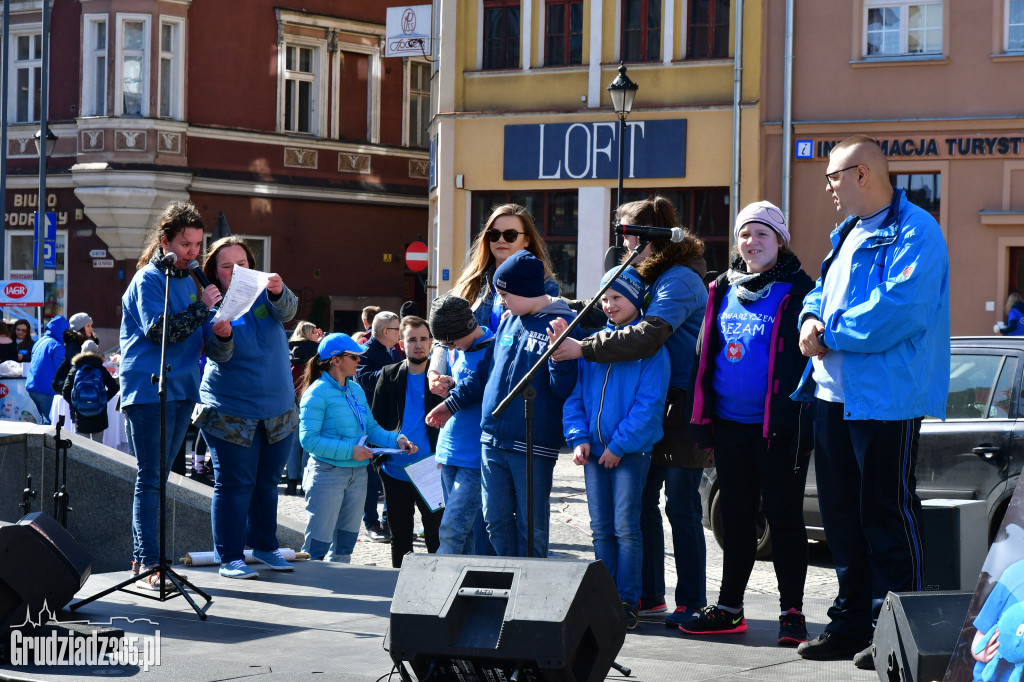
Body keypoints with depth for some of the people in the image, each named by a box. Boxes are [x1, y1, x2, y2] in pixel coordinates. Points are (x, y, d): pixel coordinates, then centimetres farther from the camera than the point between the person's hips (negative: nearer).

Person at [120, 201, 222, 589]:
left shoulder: (188, 280, 17)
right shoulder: (148, 280, -7)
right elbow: (159, 330, -19)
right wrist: (202, 307, -18)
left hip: (181, 389, 8)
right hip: (148, 391, -8)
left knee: (158, 476, 10)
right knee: (150, 478, -8)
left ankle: (143, 556, 15)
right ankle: (148, 561, -8)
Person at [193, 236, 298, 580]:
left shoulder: (264, 294, 4)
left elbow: (286, 311, -16)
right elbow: (219, 355, -18)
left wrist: (278, 292, -38)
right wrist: (222, 335, -40)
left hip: (279, 410, 4)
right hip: (231, 414, -4)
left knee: (267, 483, 15)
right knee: (234, 484, -4)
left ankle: (264, 545, 29)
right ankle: (230, 557, 2)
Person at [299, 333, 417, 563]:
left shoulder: (356, 390, 12)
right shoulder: (317, 393, -12)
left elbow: (371, 428, 15)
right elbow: (308, 439, -19)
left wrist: (396, 440, -4)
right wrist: (350, 451, -22)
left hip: (357, 473, 8)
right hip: (327, 473, -8)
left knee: (345, 543, 14)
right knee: (318, 542, -6)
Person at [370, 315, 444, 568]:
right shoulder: (389, 375, 7)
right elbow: (376, 421, 8)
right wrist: (378, 459, 0)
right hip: (395, 472, 2)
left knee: (437, 538, -4)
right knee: (400, 540, 11)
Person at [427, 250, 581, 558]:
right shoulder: (508, 322, 10)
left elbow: (564, 389, -14)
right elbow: (485, 371, 21)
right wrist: (452, 403, 21)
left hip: (534, 447, -7)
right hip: (493, 442, 7)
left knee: (531, 526, 1)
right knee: (496, 521, 11)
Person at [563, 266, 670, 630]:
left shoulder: (650, 346, -5)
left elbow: (649, 404, -11)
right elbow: (576, 395, 13)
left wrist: (619, 445, -14)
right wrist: (579, 438, -1)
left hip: (631, 450, -5)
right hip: (594, 450, 5)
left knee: (626, 526, -7)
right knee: (601, 528, 7)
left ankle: (628, 600, -1)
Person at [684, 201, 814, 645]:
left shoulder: (797, 291, -5)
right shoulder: (723, 290, 13)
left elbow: (808, 355, -9)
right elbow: (705, 353, 18)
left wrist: (805, 421, -16)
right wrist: (701, 416, 12)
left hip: (777, 426, -6)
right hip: (729, 424, 6)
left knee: (784, 516, 0)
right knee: (736, 516, 12)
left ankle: (791, 611, 6)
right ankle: (729, 608, 20)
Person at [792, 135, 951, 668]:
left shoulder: (914, 231, -12)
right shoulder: (848, 233, 19)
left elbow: (899, 310, -23)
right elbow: (823, 290, 25)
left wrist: (831, 334, -15)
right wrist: (811, 320, 1)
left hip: (885, 398, -9)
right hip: (834, 394, 9)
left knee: (887, 513, -5)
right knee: (841, 510, 13)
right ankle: (853, 620, 22)